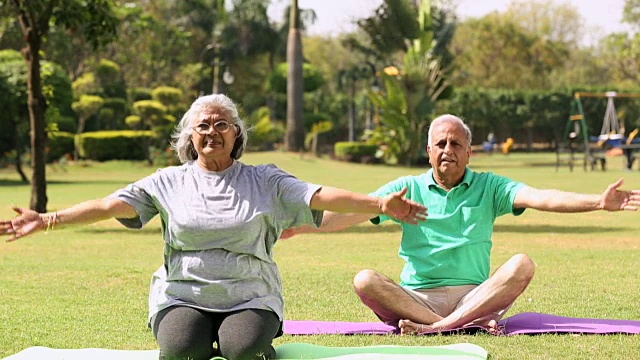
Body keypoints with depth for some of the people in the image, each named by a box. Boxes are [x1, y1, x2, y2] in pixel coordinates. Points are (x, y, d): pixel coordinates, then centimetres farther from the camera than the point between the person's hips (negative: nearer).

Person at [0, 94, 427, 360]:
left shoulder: (264, 181, 8)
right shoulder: (169, 182, 10)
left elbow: (318, 196, -3)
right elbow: (111, 205, 2)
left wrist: (379, 204, -18)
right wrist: (48, 220, -10)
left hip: (250, 296, 0)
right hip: (182, 295, 0)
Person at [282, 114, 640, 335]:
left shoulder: (488, 187, 10)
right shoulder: (407, 188, 12)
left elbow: (539, 197, -3)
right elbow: (353, 212, 5)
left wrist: (599, 202, -18)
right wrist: (302, 226, -10)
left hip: (476, 295, 0)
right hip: (415, 298, 0)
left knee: (522, 265, -25)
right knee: (365, 280, -26)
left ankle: (434, 329, -36)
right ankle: (473, 324, -36)